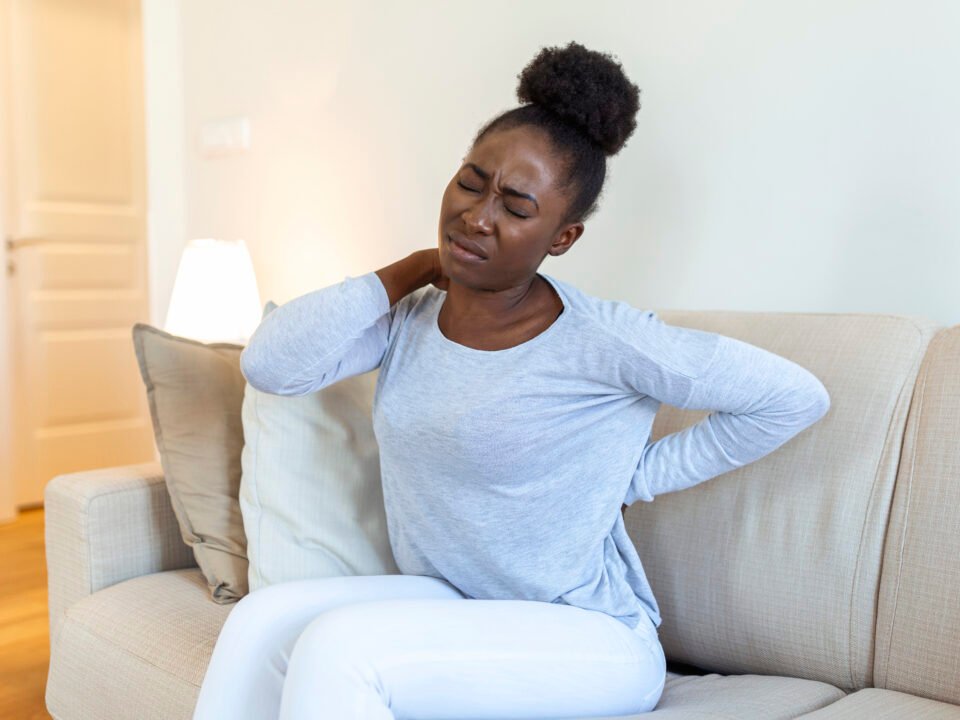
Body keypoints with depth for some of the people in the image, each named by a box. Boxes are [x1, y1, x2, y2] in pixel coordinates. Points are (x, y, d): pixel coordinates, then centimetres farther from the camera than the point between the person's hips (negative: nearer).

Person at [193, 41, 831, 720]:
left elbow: (797, 396, -12)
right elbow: (270, 364, -13)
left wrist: (638, 477, -7)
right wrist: (408, 271, -5)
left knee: (337, 648, -26)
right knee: (261, 622, -19)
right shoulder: (407, 319, 2)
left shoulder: (599, 338, -15)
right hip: (443, 607, 6)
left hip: (586, 639, -5)